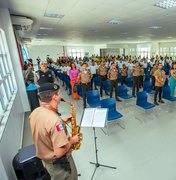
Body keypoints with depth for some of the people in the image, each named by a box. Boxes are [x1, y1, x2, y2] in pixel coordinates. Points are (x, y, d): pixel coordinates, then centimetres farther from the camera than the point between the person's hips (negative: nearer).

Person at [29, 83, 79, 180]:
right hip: (59, 164, -7)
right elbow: (59, 152, -34)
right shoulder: (55, 120, -38)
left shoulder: (34, 113, -10)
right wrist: (72, 140, -17)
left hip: (45, 160, 7)